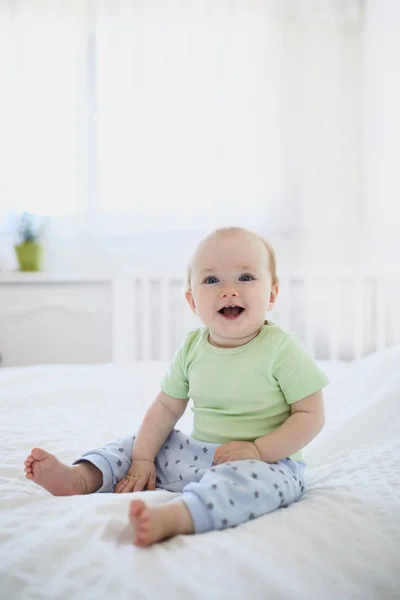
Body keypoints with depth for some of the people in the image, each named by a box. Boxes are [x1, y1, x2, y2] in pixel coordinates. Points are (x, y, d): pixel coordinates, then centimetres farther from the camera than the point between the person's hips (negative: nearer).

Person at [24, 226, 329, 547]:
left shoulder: (281, 348, -15)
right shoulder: (192, 348, 0)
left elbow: (311, 415, -13)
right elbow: (166, 407, 7)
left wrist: (257, 450, -22)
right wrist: (142, 460, -1)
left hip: (269, 461, -6)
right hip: (198, 452, 6)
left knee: (249, 478, -38)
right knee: (136, 444, 6)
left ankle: (172, 517, -56)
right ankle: (80, 477, -13)